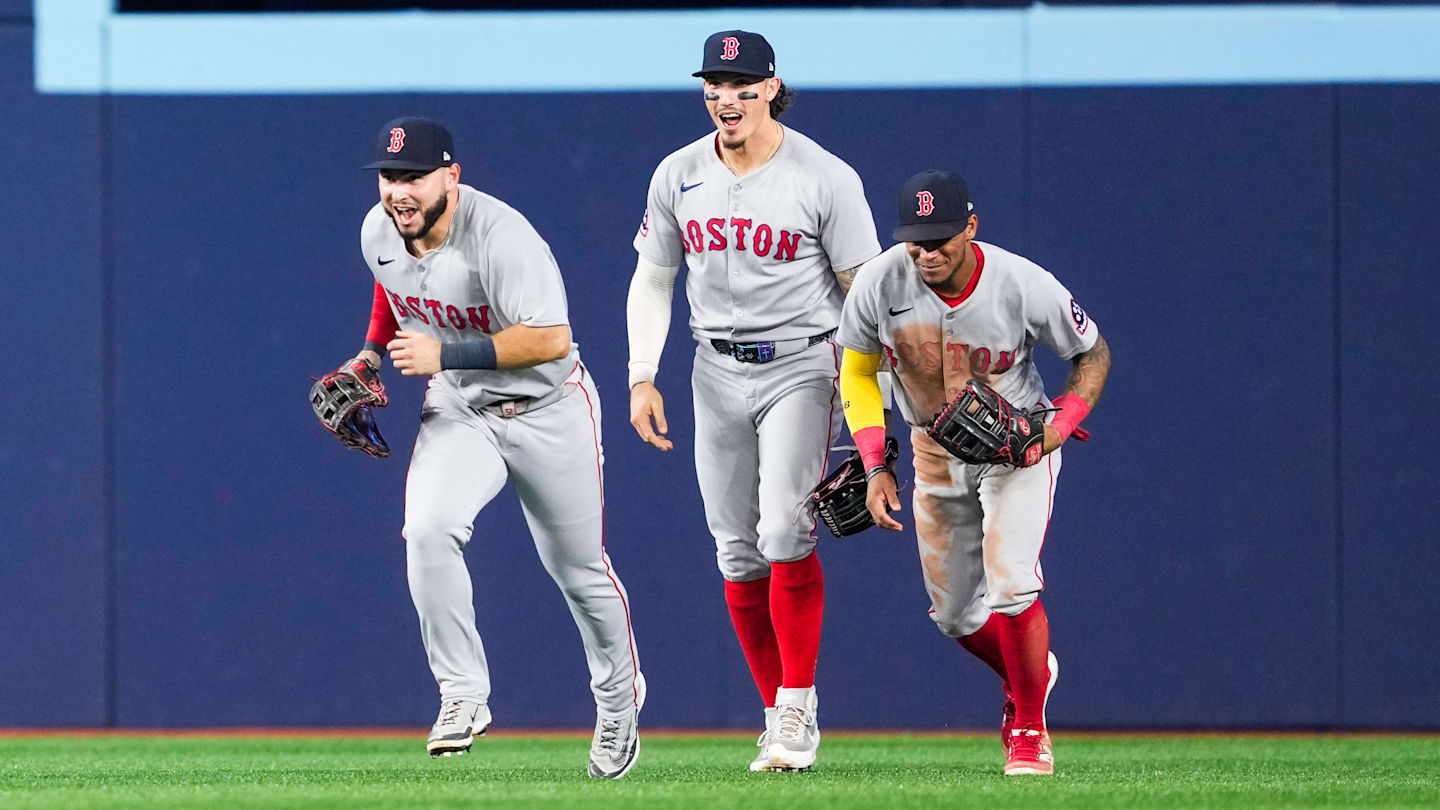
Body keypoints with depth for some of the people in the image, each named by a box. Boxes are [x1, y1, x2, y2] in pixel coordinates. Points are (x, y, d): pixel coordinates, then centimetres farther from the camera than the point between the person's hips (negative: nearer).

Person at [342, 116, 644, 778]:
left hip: (547, 407, -4)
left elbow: (551, 339, -34)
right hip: (458, 409, 4)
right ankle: (463, 697, -16)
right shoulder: (378, 233, -9)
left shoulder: (501, 237, -30)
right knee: (427, 531, -23)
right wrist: (372, 353, 7)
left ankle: (619, 699, 35)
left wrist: (443, 355, -35)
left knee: (578, 569, 9)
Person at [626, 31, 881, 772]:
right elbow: (652, 280, 13)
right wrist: (641, 377, 3)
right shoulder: (678, 177, 3)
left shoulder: (826, 179, -10)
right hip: (718, 372, 4)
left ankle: (798, 705, -12)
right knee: (737, 552, 3)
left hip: (802, 366, -4)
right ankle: (781, 724, 12)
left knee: (785, 534, -19)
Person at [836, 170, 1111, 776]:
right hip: (935, 451, 4)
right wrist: (874, 466, -12)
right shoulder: (880, 284, -20)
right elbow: (857, 372, -3)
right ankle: (1026, 675, 41)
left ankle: (1030, 729, -3)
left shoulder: (1023, 287, -26)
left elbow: (1092, 352, -8)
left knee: (1009, 584, -21)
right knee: (953, 611, 9)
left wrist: (1060, 427, -23)